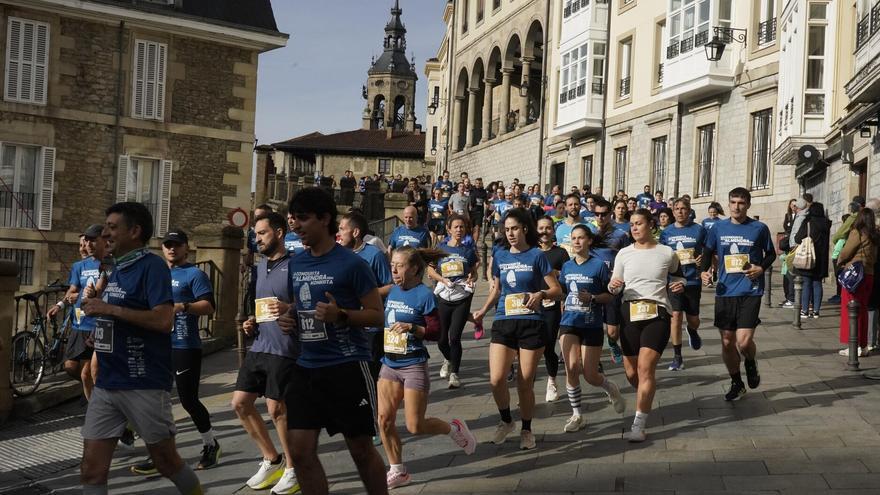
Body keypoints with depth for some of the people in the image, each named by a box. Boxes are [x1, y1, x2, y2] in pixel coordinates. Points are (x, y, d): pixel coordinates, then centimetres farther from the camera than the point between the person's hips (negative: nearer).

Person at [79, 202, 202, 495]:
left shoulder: (151, 266, -11)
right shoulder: (115, 269, 15)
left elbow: (164, 320, -23)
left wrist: (110, 308, -20)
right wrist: (95, 303, 10)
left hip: (144, 385, -8)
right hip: (105, 384, 8)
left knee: (167, 462, 8)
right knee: (91, 470, 4)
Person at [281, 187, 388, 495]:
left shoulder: (351, 264, -11)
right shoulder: (295, 264, 8)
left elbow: (377, 315, -9)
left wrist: (340, 315, -24)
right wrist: (289, 318, 2)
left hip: (347, 366, -6)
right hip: (307, 366, 6)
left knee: (361, 450, 5)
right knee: (300, 450, 3)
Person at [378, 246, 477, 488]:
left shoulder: (424, 295, -13)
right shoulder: (393, 291, 5)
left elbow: (436, 330, -12)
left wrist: (412, 328, -25)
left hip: (414, 366, -6)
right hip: (390, 363, 6)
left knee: (415, 426, -3)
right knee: (384, 420, 2)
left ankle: (454, 429, 25)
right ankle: (397, 472, 16)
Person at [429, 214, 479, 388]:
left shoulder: (468, 250, 2)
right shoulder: (441, 248, 1)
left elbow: (474, 272, 10)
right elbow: (430, 270, 6)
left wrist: (472, 279, -12)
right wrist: (442, 279, -11)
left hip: (462, 298, -1)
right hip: (443, 297, 1)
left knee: (455, 337, -9)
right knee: (441, 338, 8)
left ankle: (454, 373, 5)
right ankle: (448, 360, 41)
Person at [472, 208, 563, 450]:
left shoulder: (536, 255, -3)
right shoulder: (500, 256, 9)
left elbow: (557, 289, -2)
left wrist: (541, 294, -22)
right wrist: (483, 311, 9)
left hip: (531, 324, -3)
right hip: (503, 323, 3)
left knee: (525, 383, 2)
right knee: (496, 380, -9)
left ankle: (526, 430, 23)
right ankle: (506, 421, 18)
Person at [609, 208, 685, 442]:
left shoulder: (667, 253, 4)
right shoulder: (624, 254, 7)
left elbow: (677, 275, 21)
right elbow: (614, 286, 11)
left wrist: (679, 284, -1)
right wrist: (613, 286, -12)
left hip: (657, 314, -3)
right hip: (630, 314, 3)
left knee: (645, 367, -16)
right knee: (631, 372, 7)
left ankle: (639, 424, -14)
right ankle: (646, 400, 41)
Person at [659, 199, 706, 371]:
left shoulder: (699, 230, 0)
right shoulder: (667, 232, 5)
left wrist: (703, 259, -13)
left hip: (693, 279, -1)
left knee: (693, 319, 5)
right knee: (675, 315, -7)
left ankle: (692, 331, 45)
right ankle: (677, 356, 3)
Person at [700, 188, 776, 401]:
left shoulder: (759, 228, -1)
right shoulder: (718, 228, 5)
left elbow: (771, 254, 10)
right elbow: (708, 252, 17)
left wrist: (761, 268, -9)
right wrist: (704, 271, 0)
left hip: (750, 292, -3)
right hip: (725, 292, 3)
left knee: (744, 341, -14)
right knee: (727, 342, 8)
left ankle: (751, 363, 22)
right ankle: (736, 384, 27)